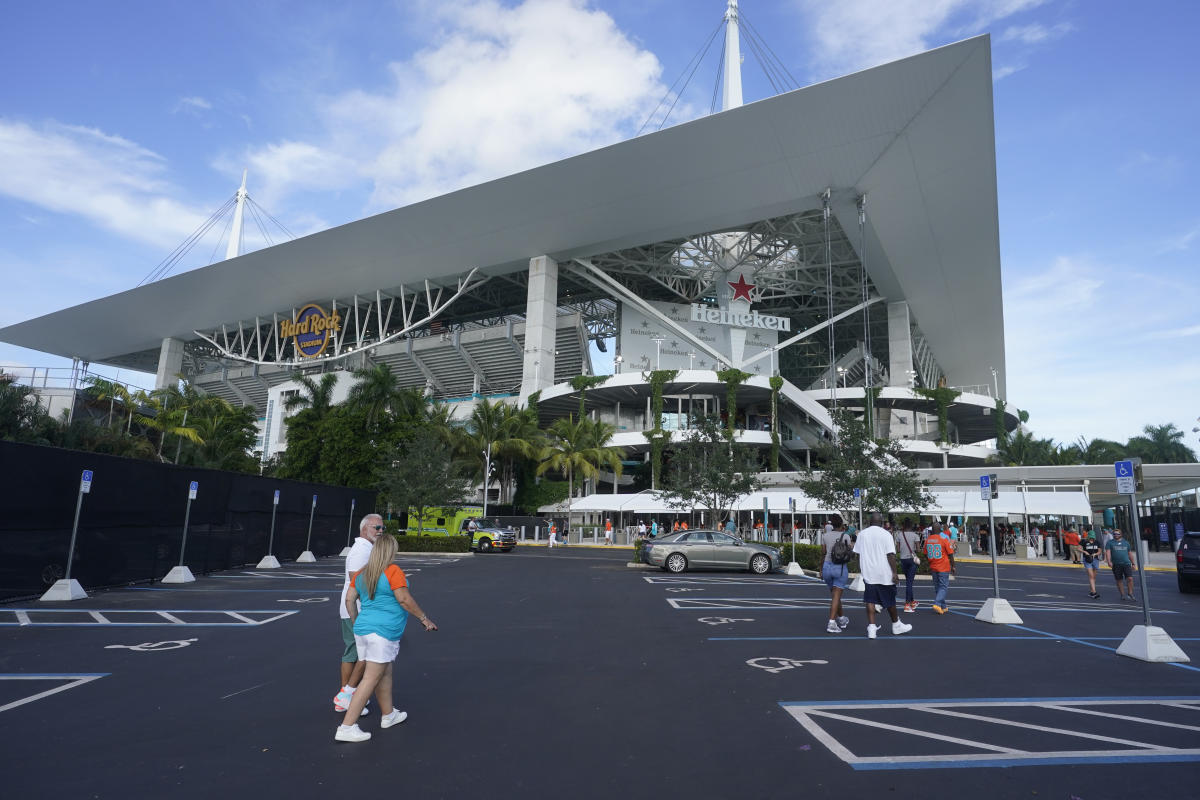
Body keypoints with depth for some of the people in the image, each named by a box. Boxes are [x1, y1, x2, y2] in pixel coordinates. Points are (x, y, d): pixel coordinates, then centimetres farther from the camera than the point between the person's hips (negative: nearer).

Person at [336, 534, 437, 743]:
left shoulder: (361, 573, 9)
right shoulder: (393, 571, -13)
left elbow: (349, 600, 12)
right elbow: (405, 600, -14)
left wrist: (357, 624, 22)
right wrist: (424, 618, -5)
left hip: (363, 629, 8)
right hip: (382, 632, -8)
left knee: (385, 673, 21)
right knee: (371, 679, -2)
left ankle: (388, 715, 33)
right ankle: (346, 728, -2)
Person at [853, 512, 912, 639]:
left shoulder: (862, 534, 5)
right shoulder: (886, 534, -8)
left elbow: (858, 554, 9)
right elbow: (891, 555, -13)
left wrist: (861, 570, 19)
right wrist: (894, 573, -9)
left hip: (868, 573, 3)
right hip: (884, 575, -3)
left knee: (870, 601, 5)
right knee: (890, 601, 12)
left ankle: (871, 628, 0)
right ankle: (896, 625, 28)